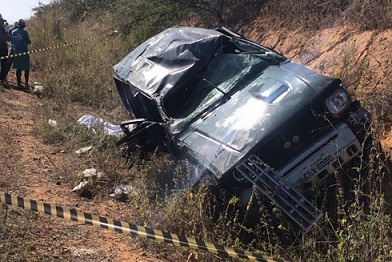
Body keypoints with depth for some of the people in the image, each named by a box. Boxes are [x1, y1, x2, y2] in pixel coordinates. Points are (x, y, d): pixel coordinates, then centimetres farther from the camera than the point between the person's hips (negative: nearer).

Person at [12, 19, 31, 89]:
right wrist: (29, 40, 12)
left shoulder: (13, 32, 2)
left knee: (18, 68, 11)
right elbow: (29, 42, -7)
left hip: (16, 53, 5)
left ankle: (19, 83, 13)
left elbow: (12, 42, 8)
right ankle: (26, 84, 1)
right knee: (26, 69, 3)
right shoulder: (24, 32, -12)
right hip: (24, 52, -5)